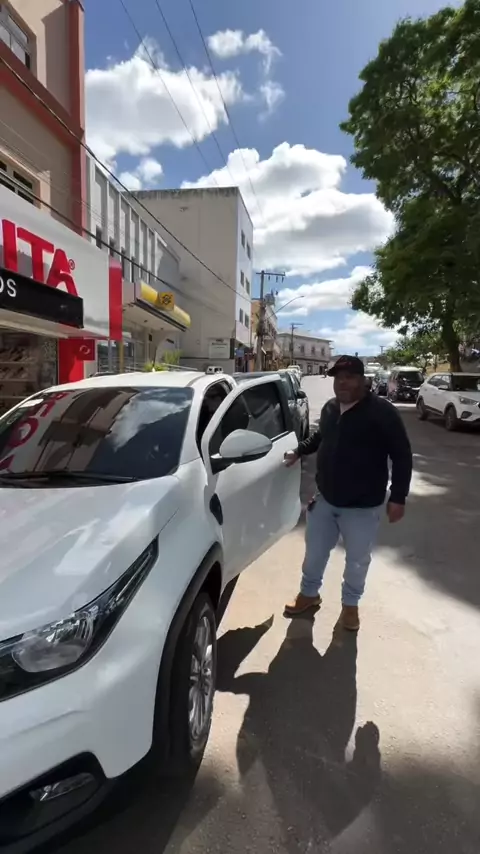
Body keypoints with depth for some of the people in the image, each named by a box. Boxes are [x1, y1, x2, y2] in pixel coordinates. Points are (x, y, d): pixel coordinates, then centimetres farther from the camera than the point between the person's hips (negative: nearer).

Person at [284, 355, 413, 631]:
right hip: (325, 499, 5)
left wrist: (398, 497, -15)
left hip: (363, 506, -4)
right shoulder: (330, 408, 2)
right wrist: (299, 451, 14)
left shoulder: (381, 411, -15)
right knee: (315, 552, 18)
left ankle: (350, 604, 40)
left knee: (357, 560, 14)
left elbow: (402, 455, -12)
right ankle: (309, 594, 42)